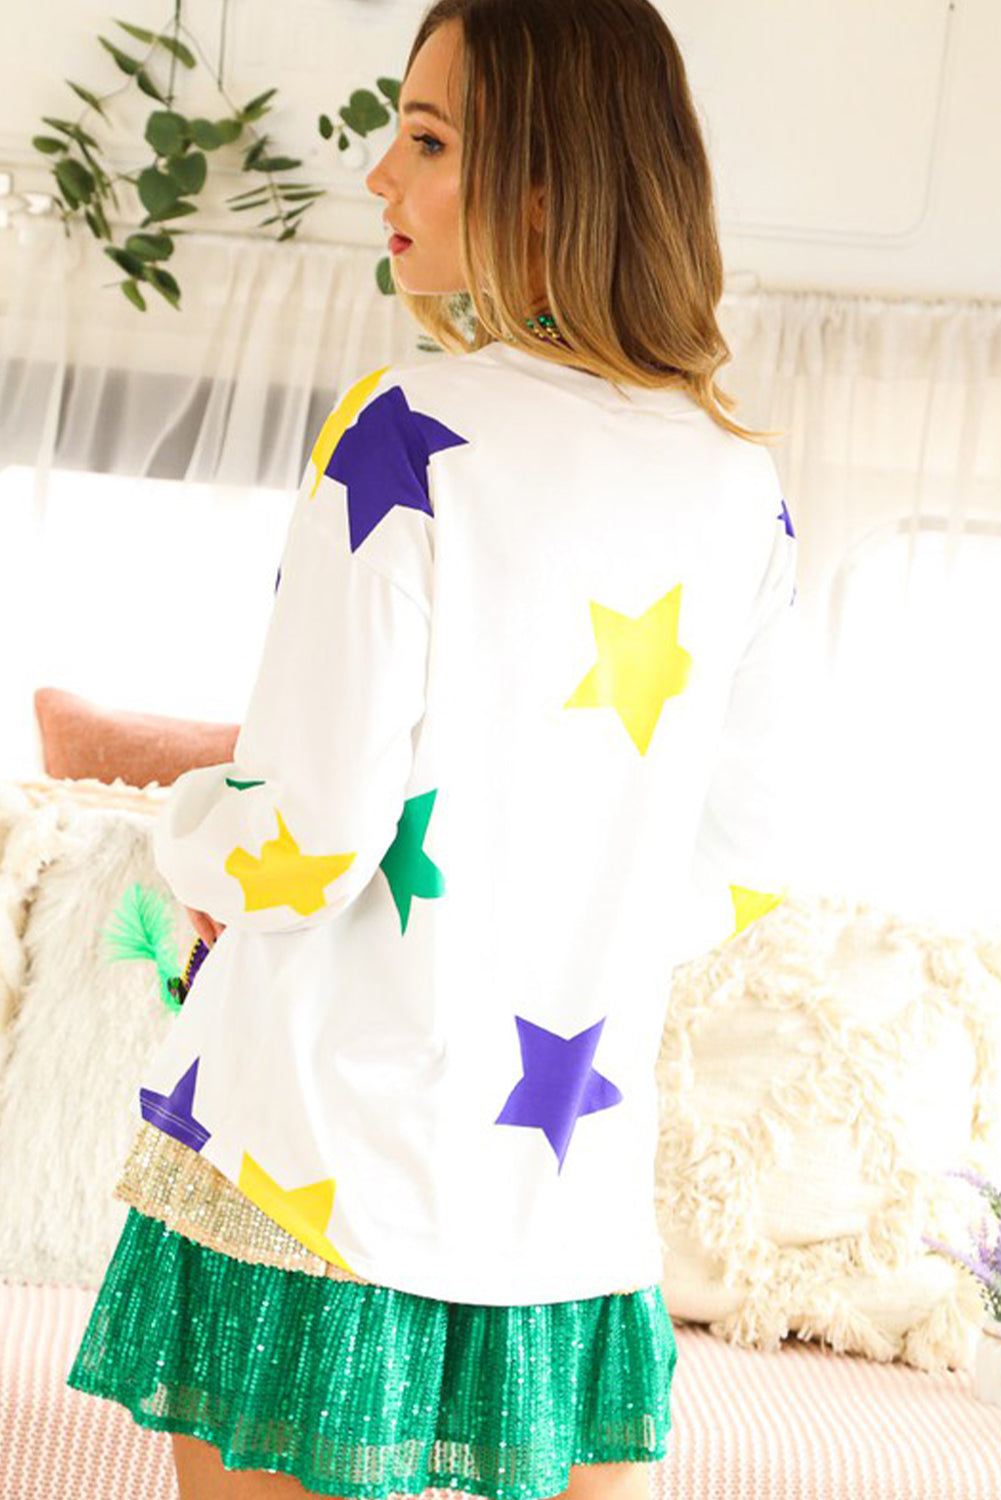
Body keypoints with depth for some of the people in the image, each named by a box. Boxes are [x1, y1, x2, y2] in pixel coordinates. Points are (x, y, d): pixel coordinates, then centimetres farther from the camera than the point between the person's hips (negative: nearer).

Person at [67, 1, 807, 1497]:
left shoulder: (411, 431, -13)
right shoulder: (747, 487, 4)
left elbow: (305, 849, -16)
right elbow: (739, 877, 10)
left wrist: (189, 827, 5)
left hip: (321, 1155, -5)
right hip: (578, 1181, 5)